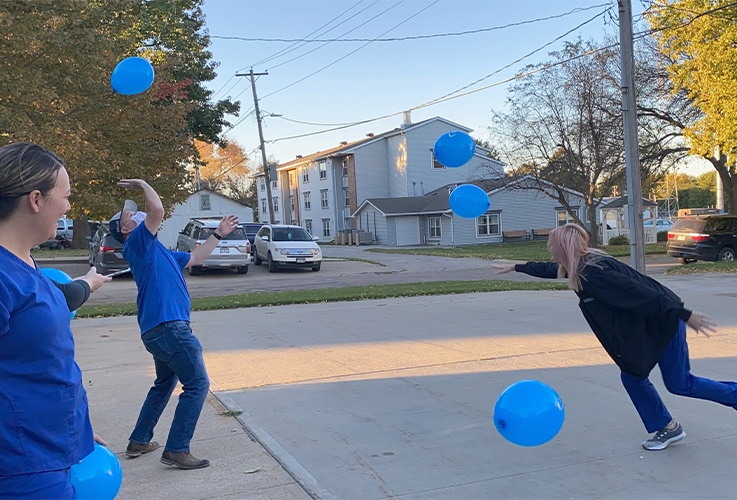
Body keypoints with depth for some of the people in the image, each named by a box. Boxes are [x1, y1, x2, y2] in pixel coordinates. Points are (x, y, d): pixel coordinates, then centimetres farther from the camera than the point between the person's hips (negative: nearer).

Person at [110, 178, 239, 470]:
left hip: (160, 329, 10)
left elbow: (195, 258, 33)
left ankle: (139, 441, 31)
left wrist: (219, 234, 35)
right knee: (197, 384, -8)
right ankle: (177, 450, -6)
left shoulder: (158, 251, 22)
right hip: (168, 327, -10)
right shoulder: (137, 243, -5)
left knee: (165, 384, 24)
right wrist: (143, 185, -4)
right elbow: (157, 210, -21)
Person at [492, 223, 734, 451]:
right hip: (643, 329, 9)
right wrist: (514, 267, 33)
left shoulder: (593, 272, -28)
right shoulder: (580, 267, 2)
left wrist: (685, 315, -30)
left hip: (663, 322, -9)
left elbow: (641, 293, -30)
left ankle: (733, 394, 18)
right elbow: (549, 269, 22)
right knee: (632, 377, 9)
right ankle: (666, 428, 22)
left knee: (679, 383, 0)